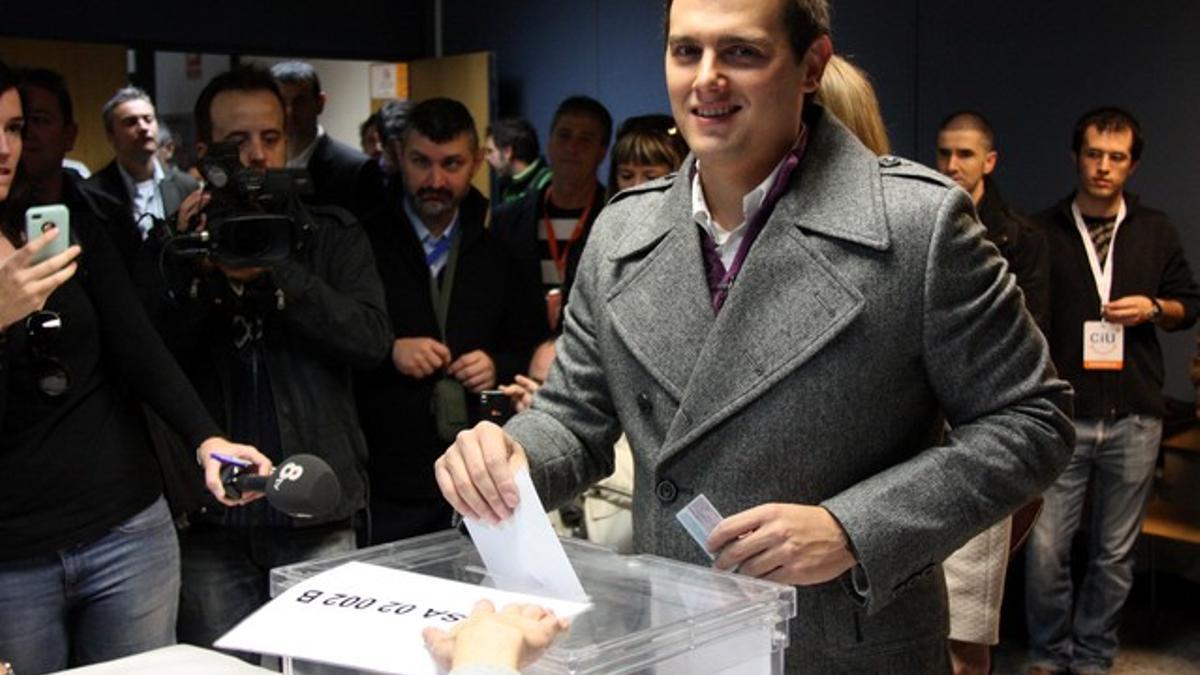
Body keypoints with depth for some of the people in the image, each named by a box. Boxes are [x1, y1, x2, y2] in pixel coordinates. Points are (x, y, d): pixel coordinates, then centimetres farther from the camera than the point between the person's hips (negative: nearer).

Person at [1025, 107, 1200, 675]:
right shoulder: (1044, 231, 2)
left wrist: (1154, 308, -6)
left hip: (1134, 419, 2)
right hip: (1063, 415, -2)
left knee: (1115, 552, 9)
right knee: (1046, 547, -3)